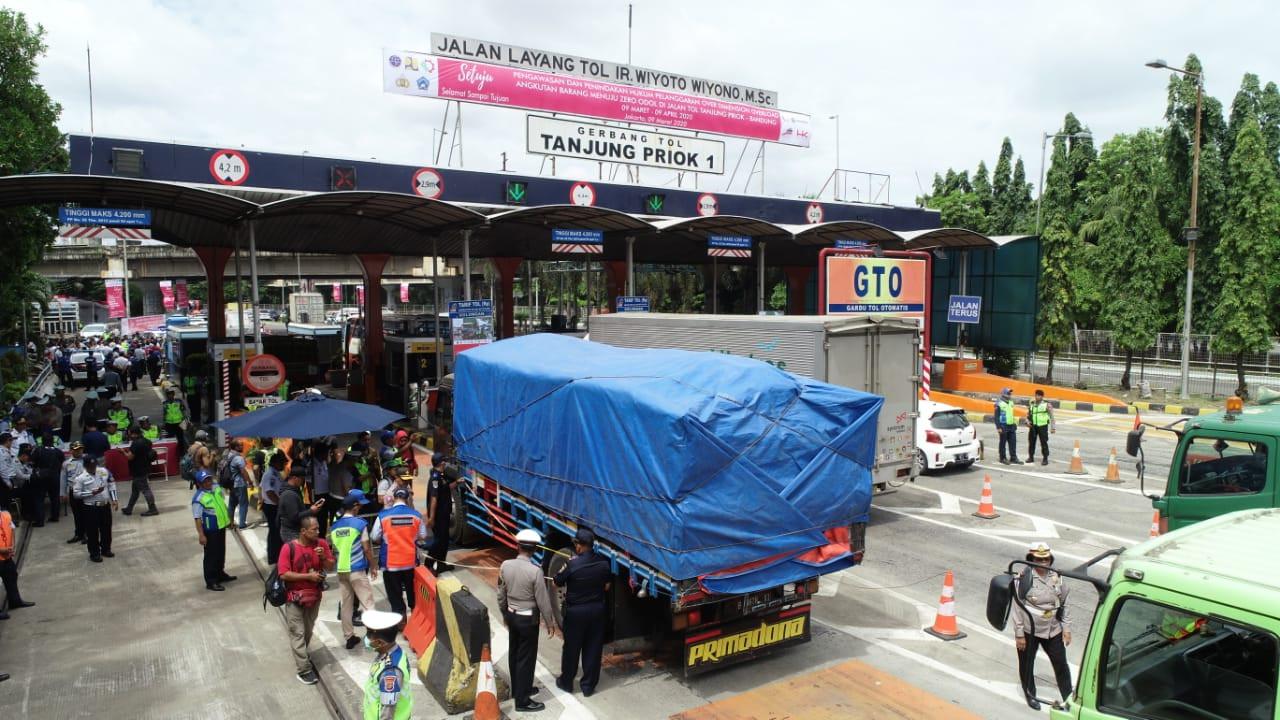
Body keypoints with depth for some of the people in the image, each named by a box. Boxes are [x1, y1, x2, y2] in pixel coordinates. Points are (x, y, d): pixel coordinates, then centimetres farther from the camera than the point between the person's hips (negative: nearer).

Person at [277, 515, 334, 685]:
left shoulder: (321, 544, -6)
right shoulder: (289, 548, -18)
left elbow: (331, 567, 0)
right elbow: (284, 574, -21)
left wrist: (323, 557, -21)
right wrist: (308, 576, -22)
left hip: (314, 595, 4)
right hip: (295, 597, -4)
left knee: (308, 630, 18)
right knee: (298, 633, -1)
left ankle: (301, 654, 41)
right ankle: (304, 670, 5)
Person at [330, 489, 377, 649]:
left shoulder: (335, 526, 7)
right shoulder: (360, 523, -10)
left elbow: (334, 549, 11)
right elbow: (366, 548, -8)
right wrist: (373, 566, 2)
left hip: (341, 570, 5)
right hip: (357, 569, -5)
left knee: (346, 604, 11)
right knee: (367, 603, 1)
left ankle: (349, 637, 17)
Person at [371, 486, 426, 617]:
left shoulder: (383, 516, -12)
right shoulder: (416, 515, -7)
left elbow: (375, 538, -2)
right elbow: (423, 536, 3)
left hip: (391, 563, -2)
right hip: (411, 561, 2)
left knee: (395, 597, 8)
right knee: (413, 595, 19)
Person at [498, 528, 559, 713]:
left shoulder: (505, 565, -8)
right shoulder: (535, 571, -23)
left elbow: (501, 595, 4)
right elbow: (543, 600, -16)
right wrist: (550, 623, -3)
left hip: (512, 615, 6)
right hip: (528, 619, -6)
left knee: (514, 654, 20)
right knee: (526, 658, 4)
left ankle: (517, 689, 37)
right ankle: (522, 701, 12)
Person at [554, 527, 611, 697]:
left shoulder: (573, 565, -21)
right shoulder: (603, 563, -8)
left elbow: (558, 583, -6)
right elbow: (606, 587, 4)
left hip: (575, 611, -3)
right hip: (597, 609, 3)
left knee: (571, 648, 13)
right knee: (593, 648, 12)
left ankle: (566, 682, 28)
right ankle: (588, 685, 21)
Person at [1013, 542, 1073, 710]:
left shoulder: (1057, 578, -2)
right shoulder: (1024, 580, -16)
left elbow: (1064, 604, 8)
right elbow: (1017, 608, -13)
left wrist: (1066, 628, 6)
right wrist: (1019, 634, -12)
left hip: (1053, 630, 3)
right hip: (1029, 631, -3)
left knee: (1061, 663, 11)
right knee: (1027, 664, 12)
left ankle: (1068, 697, 28)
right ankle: (1030, 695, 33)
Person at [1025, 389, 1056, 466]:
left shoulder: (1047, 405, -5)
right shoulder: (1031, 404, 7)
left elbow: (1051, 416, -2)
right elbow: (1028, 414, 16)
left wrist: (1053, 427, -4)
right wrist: (1027, 422, -1)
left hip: (1043, 426, -4)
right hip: (1033, 426, 4)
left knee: (1044, 443, -3)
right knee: (1031, 441, 9)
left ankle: (1045, 459, 6)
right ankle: (1031, 457, 22)